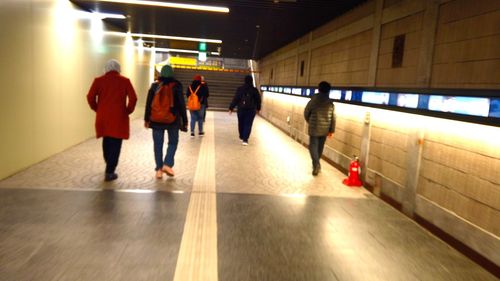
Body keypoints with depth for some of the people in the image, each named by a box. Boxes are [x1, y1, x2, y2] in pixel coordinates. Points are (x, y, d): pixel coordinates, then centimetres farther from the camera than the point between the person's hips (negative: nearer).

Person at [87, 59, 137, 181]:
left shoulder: (99, 80, 2)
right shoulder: (125, 81, -1)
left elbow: (90, 97, -4)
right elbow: (133, 98, -8)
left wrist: (97, 109, 10)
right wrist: (128, 111, 4)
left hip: (103, 117, 3)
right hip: (119, 117, -3)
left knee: (107, 141, 20)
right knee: (115, 144, 2)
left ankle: (109, 166, 34)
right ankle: (109, 172, 0)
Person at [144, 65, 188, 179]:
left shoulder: (154, 86, 4)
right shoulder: (176, 86, -4)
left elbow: (148, 104, 6)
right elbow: (181, 104, -3)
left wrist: (146, 119, 14)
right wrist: (184, 120, 3)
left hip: (156, 120, 2)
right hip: (172, 120, -2)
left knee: (158, 144, 8)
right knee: (173, 142, 13)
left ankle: (159, 169, 9)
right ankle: (167, 164, -2)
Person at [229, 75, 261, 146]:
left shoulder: (240, 89, -4)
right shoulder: (254, 90, -3)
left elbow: (235, 99, -6)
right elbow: (258, 100, 6)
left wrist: (231, 108, -1)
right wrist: (258, 108, 22)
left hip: (241, 109, 1)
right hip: (251, 110, -1)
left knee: (241, 123, 18)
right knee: (248, 124, 0)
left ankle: (242, 137, 35)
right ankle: (245, 139, -9)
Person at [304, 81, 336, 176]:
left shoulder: (313, 101, -10)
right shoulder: (331, 103, -2)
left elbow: (306, 113, 0)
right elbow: (333, 118, 1)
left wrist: (309, 122, 19)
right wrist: (332, 130, 9)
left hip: (314, 128, -3)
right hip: (325, 129, 4)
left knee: (313, 146, 2)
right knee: (320, 147, 16)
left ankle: (316, 165, -14)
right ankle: (316, 164, 30)